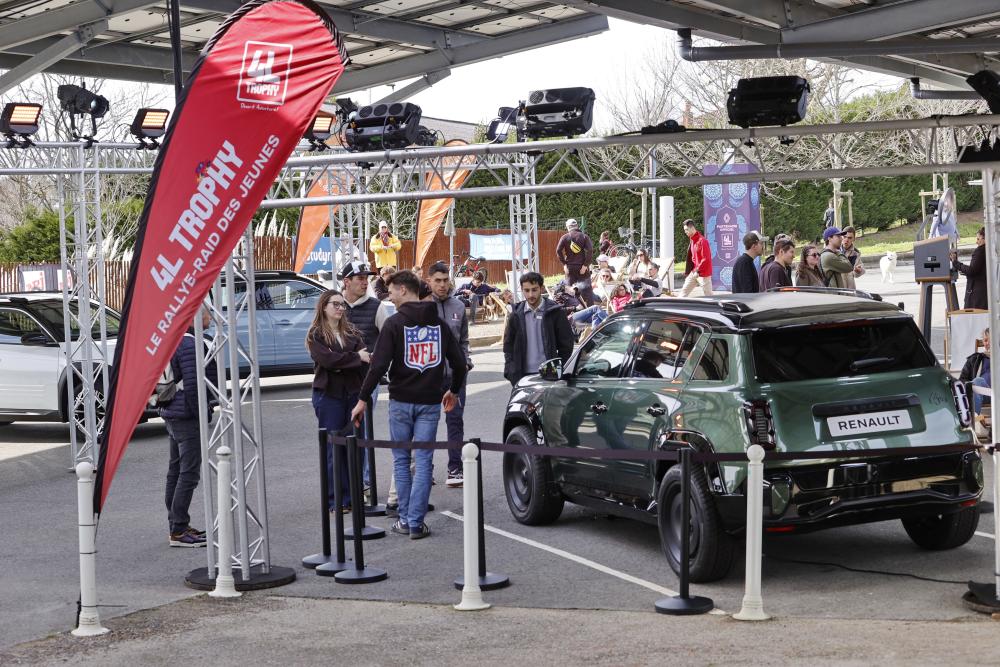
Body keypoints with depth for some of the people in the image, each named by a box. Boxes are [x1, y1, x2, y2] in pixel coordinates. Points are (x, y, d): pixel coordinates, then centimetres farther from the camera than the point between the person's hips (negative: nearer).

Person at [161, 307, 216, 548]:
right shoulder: (190, 345, -19)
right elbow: (192, 384, -24)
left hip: (173, 415, 10)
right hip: (187, 416, -10)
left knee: (176, 470, 15)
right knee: (189, 473, -6)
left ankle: (177, 526, 23)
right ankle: (179, 530, -5)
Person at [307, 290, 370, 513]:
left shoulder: (352, 332, 13)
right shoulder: (315, 335, -1)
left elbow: (365, 357, -1)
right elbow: (328, 360, -17)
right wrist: (356, 358, -11)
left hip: (353, 392, 4)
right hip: (329, 395, -4)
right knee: (334, 448, -2)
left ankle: (354, 495, 13)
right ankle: (337, 501, 2)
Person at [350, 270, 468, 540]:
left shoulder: (395, 323, -7)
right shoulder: (438, 323, 7)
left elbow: (379, 365, -13)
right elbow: (459, 361, 10)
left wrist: (363, 399, -7)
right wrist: (454, 391, 26)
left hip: (401, 400, -3)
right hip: (430, 401, 3)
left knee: (401, 459, 11)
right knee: (423, 461, 3)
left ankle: (405, 519, 12)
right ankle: (416, 522, -1)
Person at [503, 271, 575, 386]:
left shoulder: (554, 312, 0)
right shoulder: (516, 315, 7)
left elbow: (566, 344, 2)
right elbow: (508, 346, 12)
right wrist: (510, 372, 2)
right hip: (524, 375, 2)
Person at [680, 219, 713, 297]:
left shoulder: (702, 241, -17)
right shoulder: (692, 241, 10)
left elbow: (706, 259, -20)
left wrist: (697, 270, -20)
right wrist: (687, 273, 13)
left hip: (703, 273, -9)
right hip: (694, 273, 9)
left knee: (708, 295, -3)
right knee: (684, 291, 6)